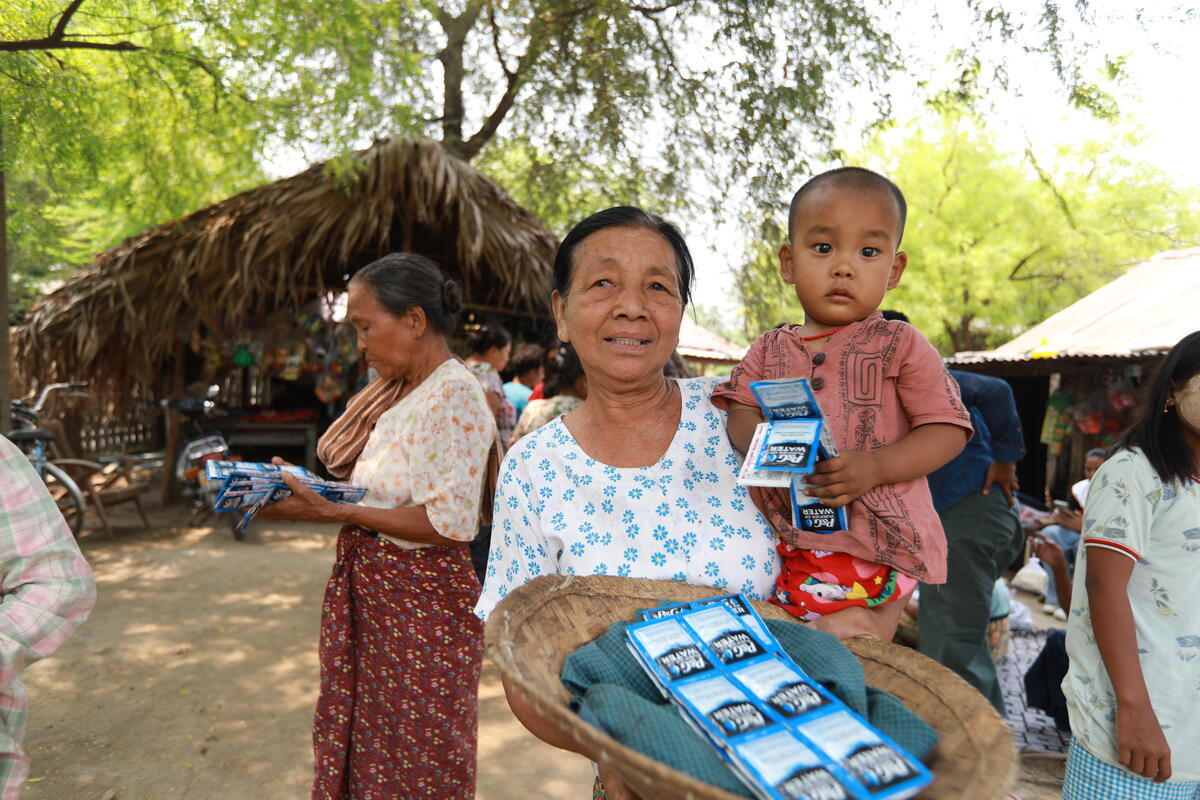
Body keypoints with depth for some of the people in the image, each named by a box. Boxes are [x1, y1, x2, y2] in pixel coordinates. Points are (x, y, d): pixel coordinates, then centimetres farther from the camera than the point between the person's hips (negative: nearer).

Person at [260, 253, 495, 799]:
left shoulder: (453, 396, -20)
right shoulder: (397, 390, 8)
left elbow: (450, 524, -25)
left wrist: (334, 512, -21)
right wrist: (308, 486, 2)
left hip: (420, 604, -9)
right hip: (365, 592, 9)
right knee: (358, 751, 22)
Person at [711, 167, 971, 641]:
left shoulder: (899, 345, 2)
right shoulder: (769, 351, 11)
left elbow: (947, 431, -2)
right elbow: (739, 410, 6)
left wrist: (874, 467, -17)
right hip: (789, 537, 4)